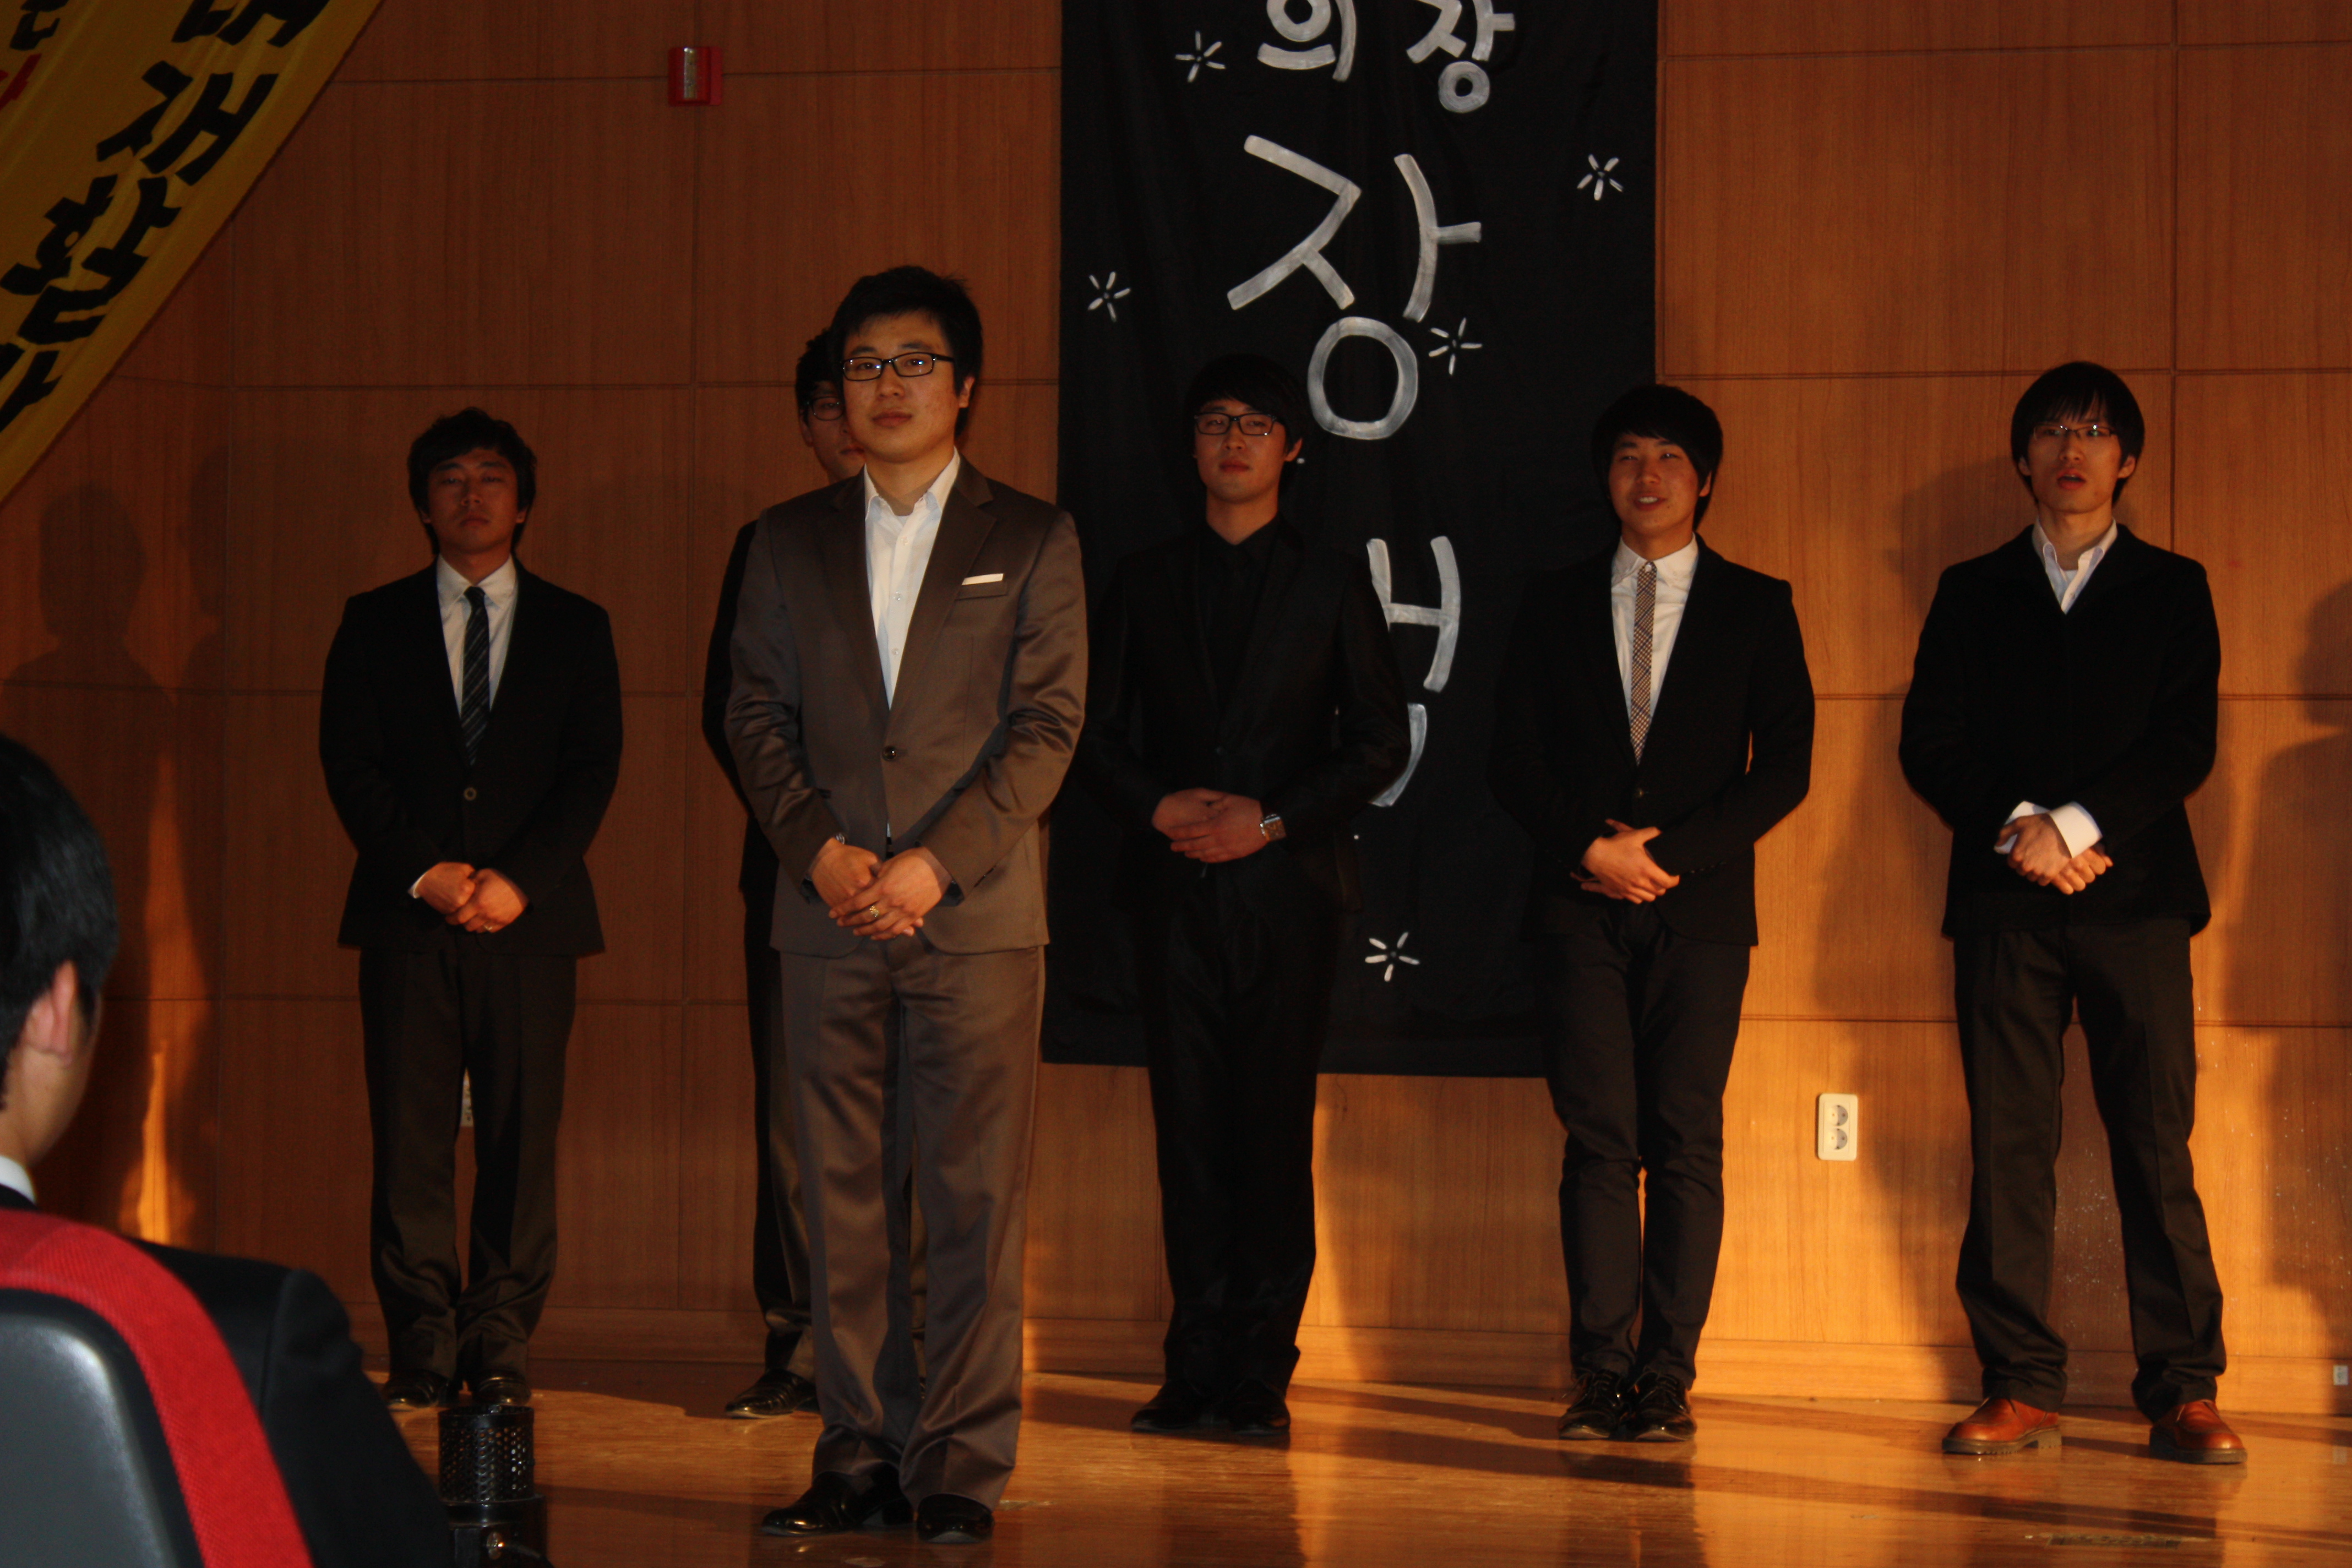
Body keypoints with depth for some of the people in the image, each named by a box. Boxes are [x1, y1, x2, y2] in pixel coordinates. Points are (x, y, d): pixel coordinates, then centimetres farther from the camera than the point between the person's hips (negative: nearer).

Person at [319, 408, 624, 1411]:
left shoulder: (574, 628, 13)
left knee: (522, 1136, -2)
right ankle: (422, 1352, 2)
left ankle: (501, 1348, 4)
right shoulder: (375, 623, 12)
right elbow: (350, 764, 4)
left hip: (531, 915, 0)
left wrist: (519, 879, -10)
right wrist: (424, 870, -10)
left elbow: (593, 771, 4)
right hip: (407, 916, 0)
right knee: (409, 1139, -3)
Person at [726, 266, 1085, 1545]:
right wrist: (817, 847, -6)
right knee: (841, 1196, 3)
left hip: (977, 912, -2)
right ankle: (859, 1453, 11)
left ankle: (961, 1467, 2)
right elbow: (756, 713, 10)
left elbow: (1047, 722, -1)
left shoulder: (1030, 539, 6)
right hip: (828, 913, 3)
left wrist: (939, 862, -11)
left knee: (975, 1198, -3)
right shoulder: (789, 541, 14)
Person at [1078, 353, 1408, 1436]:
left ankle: (1260, 1373, -1)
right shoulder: (1145, 582, 14)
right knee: (1189, 1127, 1)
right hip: (1176, 887, 2)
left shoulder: (1333, 581, 9)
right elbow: (1097, 732, 12)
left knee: (1276, 1124, -4)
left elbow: (1382, 740, 4)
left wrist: (1273, 819, -9)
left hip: (1289, 883, -2)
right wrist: (1157, 807, -7)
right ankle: (1196, 1370, 4)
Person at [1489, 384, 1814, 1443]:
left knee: (1686, 1143, -4)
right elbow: (1514, 758, 9)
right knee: (1598, 1139, -4)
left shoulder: (1755, 608, 9)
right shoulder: (1556, 604, 13)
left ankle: (1667, 1377, -2)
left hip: (1700, 907, -1)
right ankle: (1603, 1374, -2)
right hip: (1584, 908, 1)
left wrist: (1668, 853, -8)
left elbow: (1784, 767, 2)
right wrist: (1591, 847, -7)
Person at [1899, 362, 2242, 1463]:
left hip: (2135, 897, -1)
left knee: (2156, 1152, -5)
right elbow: (1930, 744, 6)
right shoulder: (1972, 593, 15)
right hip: (2004, 905, 1)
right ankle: (2021, 1389, 1)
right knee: (2007, 1152, -2)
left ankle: (2184, 1393, -3)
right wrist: (2020, 829, -10)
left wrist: (2077, 826, -11)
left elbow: (2186, 745, 2)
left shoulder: (2172, 590, 12)